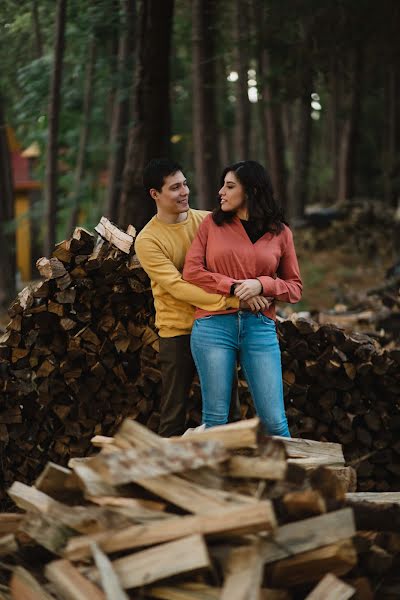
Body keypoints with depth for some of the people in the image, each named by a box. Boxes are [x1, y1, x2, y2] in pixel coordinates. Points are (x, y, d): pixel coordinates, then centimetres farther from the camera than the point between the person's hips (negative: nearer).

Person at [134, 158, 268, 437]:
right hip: (178, 332, -4)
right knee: (175, 416, 4)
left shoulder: (207, 220, 4)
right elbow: (178, 287, -19)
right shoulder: (148, 241, -9)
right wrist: (231, 301, -27)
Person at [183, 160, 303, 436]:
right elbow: (192, 271, 1)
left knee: (274, 421, -1)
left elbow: (295, 288, 9)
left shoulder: (280, 233, 9)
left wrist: (261, 285, -10)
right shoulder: (212, 223, 9)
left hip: (260, 328, 0)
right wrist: (233, 287, -10)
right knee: (215, 418, 3)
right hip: (213, 326, 0)